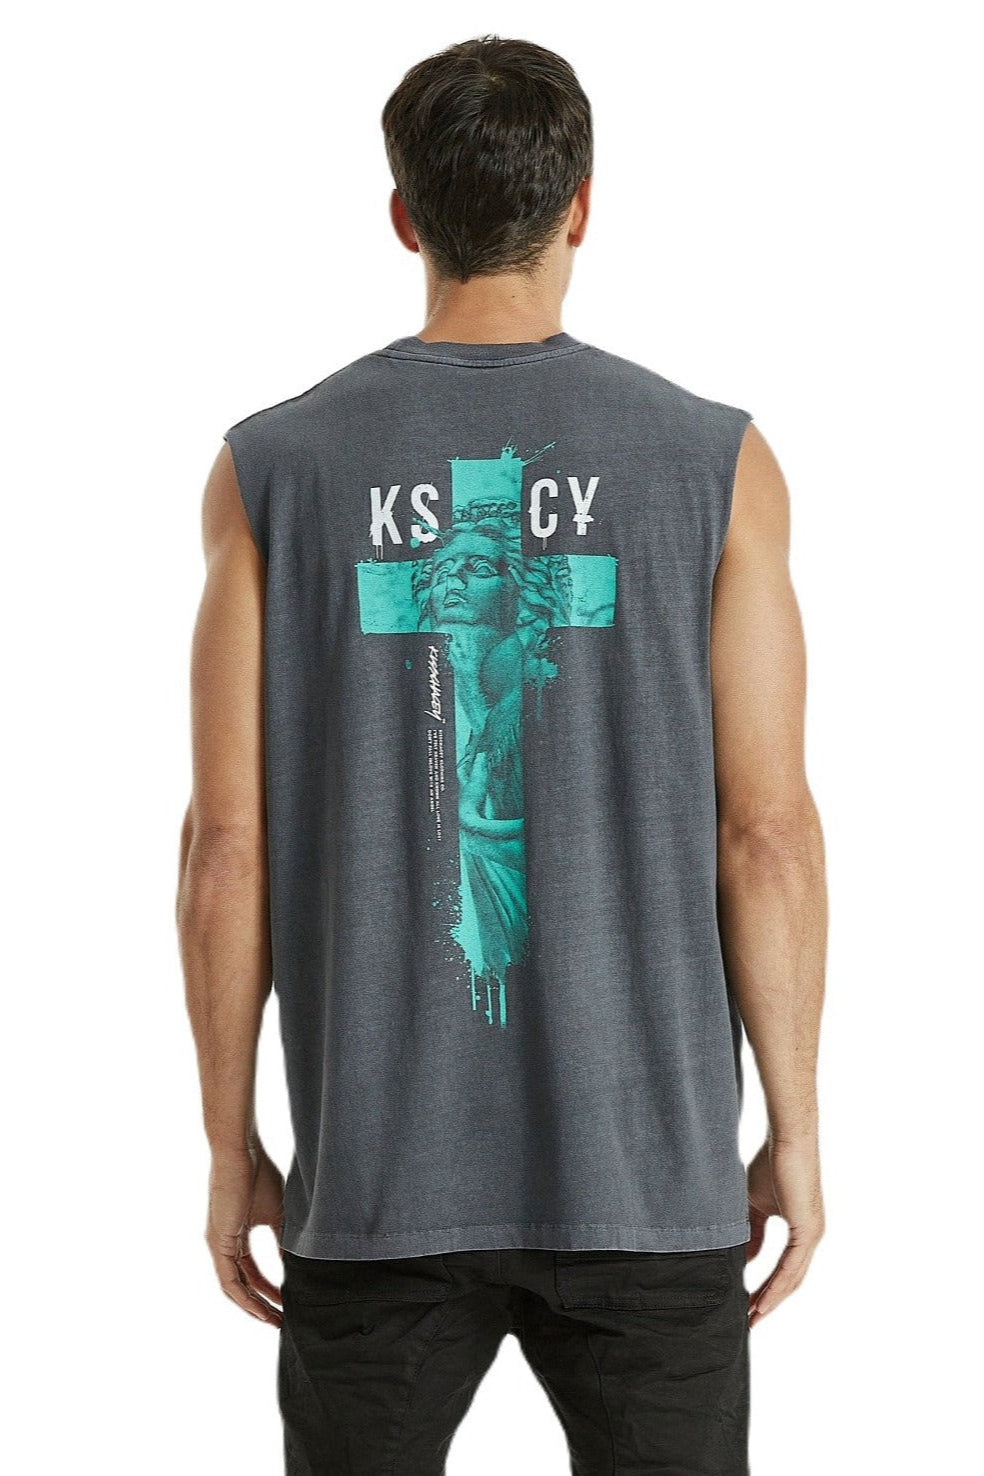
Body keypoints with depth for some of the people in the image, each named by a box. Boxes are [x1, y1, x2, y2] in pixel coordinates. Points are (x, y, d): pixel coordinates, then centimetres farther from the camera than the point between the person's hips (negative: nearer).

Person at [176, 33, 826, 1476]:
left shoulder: (276, 467, -2)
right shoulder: (714, 462, -4)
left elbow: (227, 846, -3)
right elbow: (766, 833, -6)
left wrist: (231, 1146, 7)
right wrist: (795, 1127, 3)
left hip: (377, 1173, 1)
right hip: (645, 1166, -1)